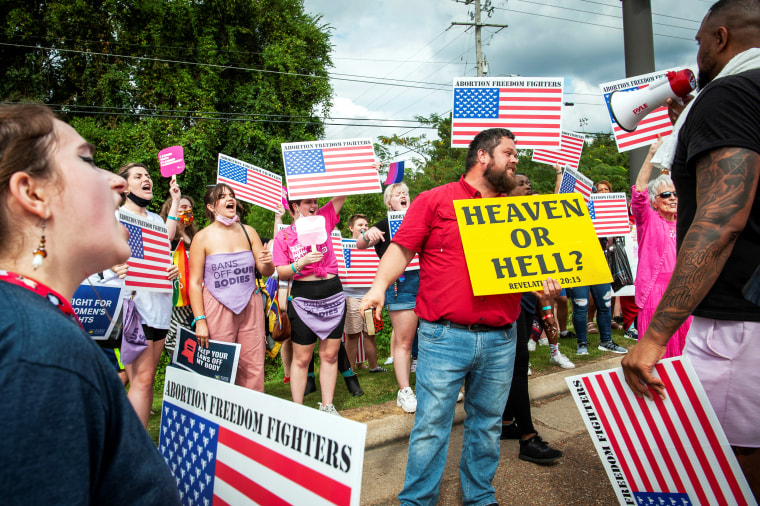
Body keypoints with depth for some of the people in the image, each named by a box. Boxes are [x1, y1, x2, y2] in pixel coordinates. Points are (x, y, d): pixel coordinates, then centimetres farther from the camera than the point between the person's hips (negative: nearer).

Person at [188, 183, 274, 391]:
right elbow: (194, 282, -3)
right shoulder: (203, 238, -1)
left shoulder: (248, 232, 9)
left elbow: (267, 272, 11)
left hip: (250, 307, 3)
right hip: (217, 309, -3)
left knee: (254, 368, 3)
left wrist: (267, 262, -13)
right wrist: (199, 320, -9)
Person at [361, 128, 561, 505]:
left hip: (500, 341, 5)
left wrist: (545, 284, -2)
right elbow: (402, 248, -2)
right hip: (444, 338, -5)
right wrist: (381, 283, -18)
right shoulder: (435, 200, 1)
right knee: (431, 426, 0)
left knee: (487, 425, 16)